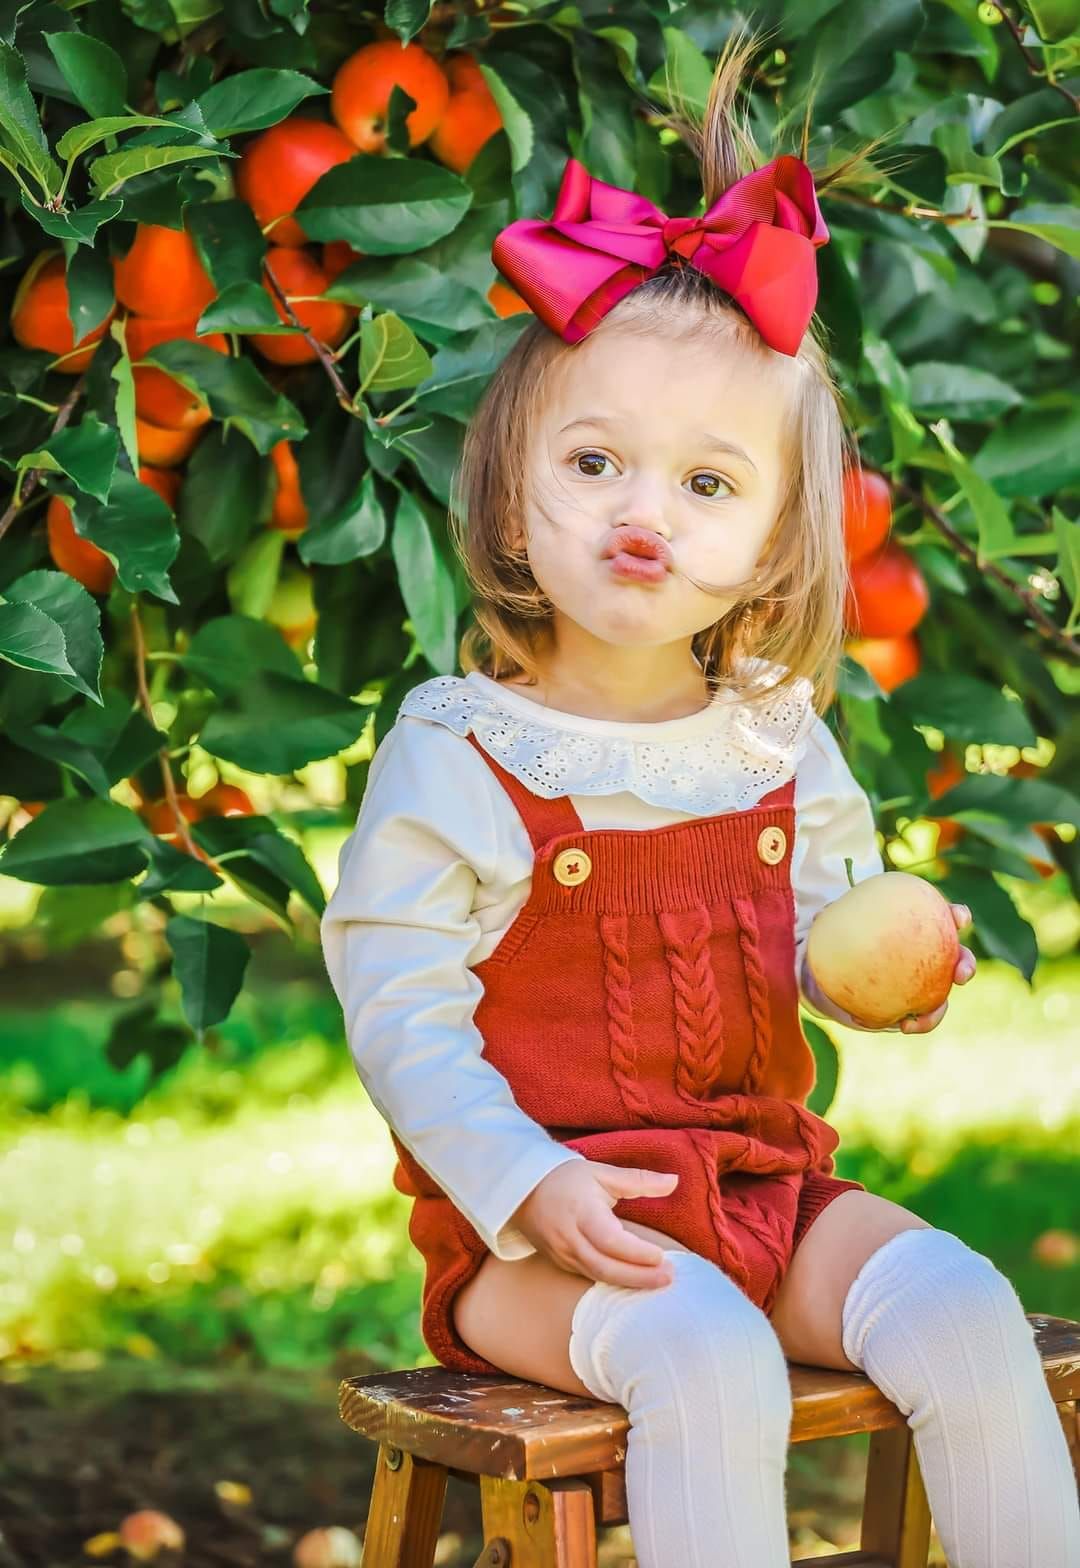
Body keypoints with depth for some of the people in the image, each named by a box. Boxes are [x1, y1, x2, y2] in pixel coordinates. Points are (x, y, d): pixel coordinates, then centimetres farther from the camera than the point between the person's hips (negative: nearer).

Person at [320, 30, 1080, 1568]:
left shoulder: (775, 739, 6)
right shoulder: (456, 757, -9)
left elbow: (824, 919, 17)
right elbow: (403, 1014, -11)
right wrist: (527, 1191, -23)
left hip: (764, 1183, 5)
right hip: (535, 1223, -5)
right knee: (710, 1363, -31)